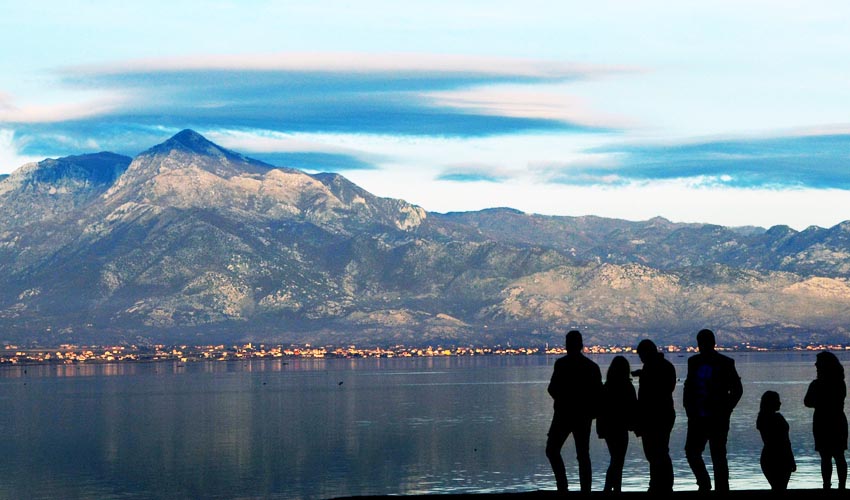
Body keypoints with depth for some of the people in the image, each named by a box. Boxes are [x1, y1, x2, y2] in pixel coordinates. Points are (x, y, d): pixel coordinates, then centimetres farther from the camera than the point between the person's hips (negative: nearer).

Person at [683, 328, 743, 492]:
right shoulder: (694, 362, 10)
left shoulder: (725, 363, -3)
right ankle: (704, 483, 20)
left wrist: (725, 411, -7)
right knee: (691, 451, 2)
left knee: (718, 456, -2)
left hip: (718, 419, -4)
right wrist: (689, 409, 3)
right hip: (697, 417, 5)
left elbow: (737, 389, -1)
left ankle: (721, 488, 3)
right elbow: (688, 387, 16)